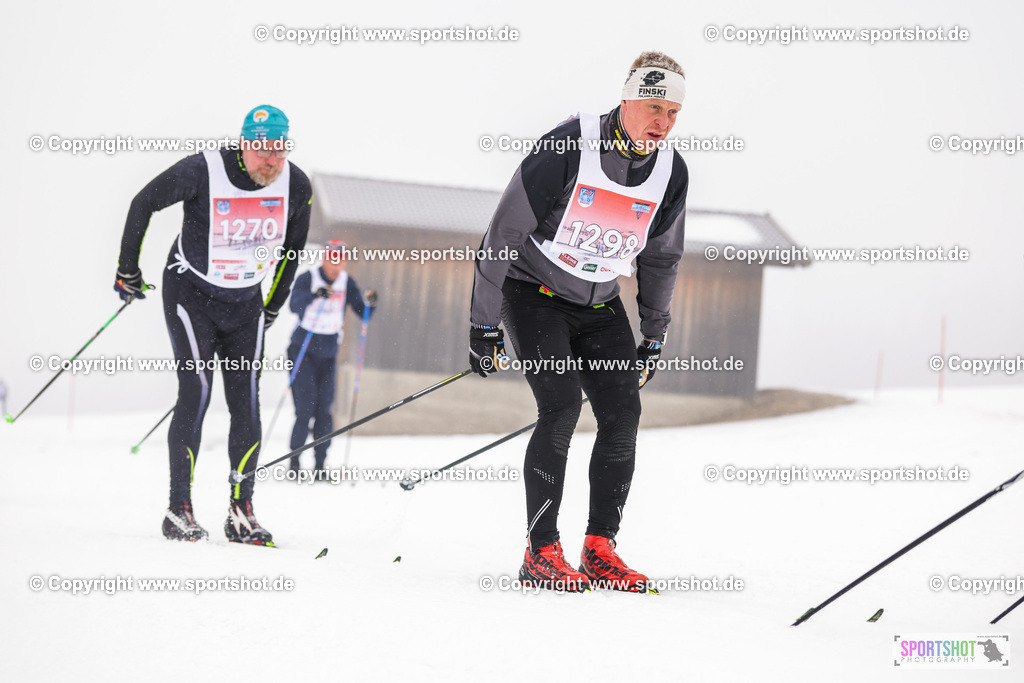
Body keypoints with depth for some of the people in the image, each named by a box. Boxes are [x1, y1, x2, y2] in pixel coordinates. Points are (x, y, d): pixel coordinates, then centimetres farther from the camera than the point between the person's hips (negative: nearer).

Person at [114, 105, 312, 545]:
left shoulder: (296, 187, -9)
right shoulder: (203, 172, -22)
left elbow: (292, 246, 10)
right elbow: (144, 204, -7)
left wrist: (274, 306, 16)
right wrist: (128, 270, -1)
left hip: (245, 303, 4)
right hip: (191, 293, -4)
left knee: (247, 405, -3)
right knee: (196, 392, -14)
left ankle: (241, 513, 4)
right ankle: (179, 510, -7)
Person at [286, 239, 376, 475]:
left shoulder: (347, 283, 3)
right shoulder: (307, 279, -9)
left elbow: (362, 313, 1)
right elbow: (295, 306, -24)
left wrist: (370, 303, -20)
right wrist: (314, 295, -41)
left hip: (328, 352, 3)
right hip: (303, 350, -3)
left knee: (324, 410, 0)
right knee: (305, 407, -11)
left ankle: (320, 466, 4)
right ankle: (294, 460, -1)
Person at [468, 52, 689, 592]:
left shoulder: (671, 172, -6)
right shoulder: (568, 148, -23)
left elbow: (661, 258, 12)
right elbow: (503, 232, -17)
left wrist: (654, 336, 15)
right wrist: (483, 324, -15)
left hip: (600, 304, 5)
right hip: (534, 290, -5)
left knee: (623, 413, -9)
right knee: (562, 406, -20)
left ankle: (600, 549, -1)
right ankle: (541, 552, -15)